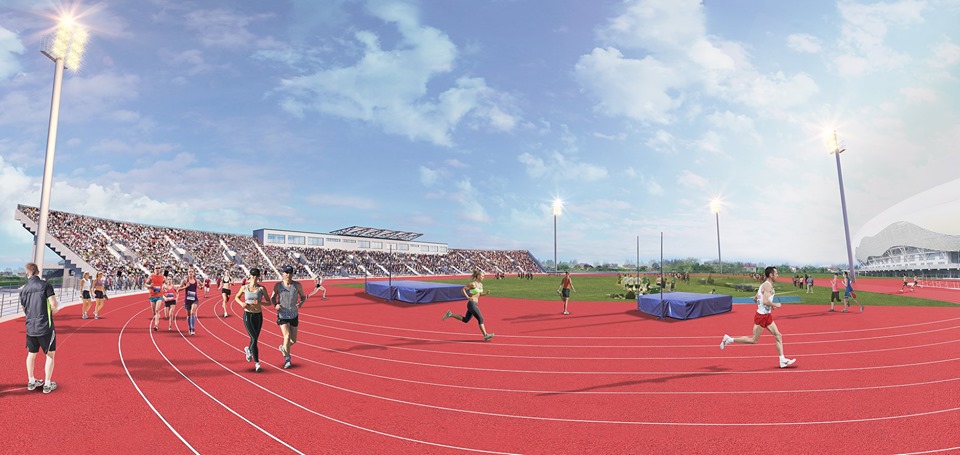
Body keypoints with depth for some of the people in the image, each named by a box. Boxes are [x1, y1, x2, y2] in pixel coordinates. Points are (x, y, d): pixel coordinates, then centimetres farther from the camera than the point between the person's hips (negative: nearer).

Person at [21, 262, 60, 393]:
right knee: (50, 354, 8)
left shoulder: (23, 289, 4)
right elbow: (54, 306, -16)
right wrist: (54, 309, 5)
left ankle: (31, 381, 32)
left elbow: (25, 310, 12)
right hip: (45, 327, -5)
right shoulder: (45, 285, -11)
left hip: (30, 328, 5)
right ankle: (47, 384, 11)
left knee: (31, 354, 20)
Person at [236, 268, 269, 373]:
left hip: (258, 315, 1)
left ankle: (248, 349, 49)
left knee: (255, 339, 13)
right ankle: (257, 363, -4)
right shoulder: (244, 287, -1)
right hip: (247, 315, -1)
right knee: (254, 338, -11)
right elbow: (236, 297, 15)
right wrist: (241, 303, -6)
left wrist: (260, 303, -21)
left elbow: (269, 302, -2)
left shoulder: (262, 288, -4)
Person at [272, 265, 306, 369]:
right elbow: (272, 298, 7)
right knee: (287, 336, -16)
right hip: (282, 315, -2)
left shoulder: (297, 285, -6)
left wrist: (301, 303, -17)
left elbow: (303, 296, 5)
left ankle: (284, 348, 42)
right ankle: (287, 359, 2)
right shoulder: (278, 285, -7)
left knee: (293, 340, 9)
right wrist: (275, 304, -14)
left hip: (294, 315, 2)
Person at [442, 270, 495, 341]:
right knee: (480, 319, -7)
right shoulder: (473, 284, -14)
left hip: (475, 304, 9)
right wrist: (467, 297, -18)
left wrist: (486, 293, 5)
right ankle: (485, 335, -2)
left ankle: (450, 314, 22)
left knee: (465, 320, 16)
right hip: (472, 304, -9)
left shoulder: (481, 284, 11)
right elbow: (462, 290, -12)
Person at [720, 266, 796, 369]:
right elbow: (765, 301, -30)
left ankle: (782, 360, 12)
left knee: (778, 336, 8)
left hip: (767, 315, 10)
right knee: (753, 340, -1)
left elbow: (755, 298, 20)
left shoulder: (765, 285, 13)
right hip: (762, 316, -10)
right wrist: (775, 304, -14)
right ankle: (729, 339, 7)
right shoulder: (767, 285, -18)